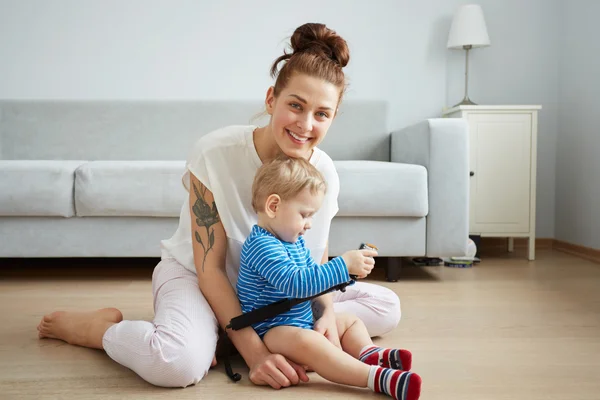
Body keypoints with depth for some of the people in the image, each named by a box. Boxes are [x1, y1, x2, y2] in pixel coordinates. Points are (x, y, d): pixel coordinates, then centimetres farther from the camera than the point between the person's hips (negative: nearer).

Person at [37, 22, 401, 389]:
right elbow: (209, 269, -23)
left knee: (387, 308, -2)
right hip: (192, 273, -5)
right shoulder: (215, 153, -26)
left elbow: (316, 261, -3)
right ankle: (102, 325, -3)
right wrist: (254, 351, -30)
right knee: (180, 362, -38)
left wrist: (327, 315, -24)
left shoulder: (324, 171, -14)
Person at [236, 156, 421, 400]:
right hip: (273, 330, -11)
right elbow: (295, 283, -33)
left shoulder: (295, 241, 10)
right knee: (306, 341, -39)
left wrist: (348, 272, 4)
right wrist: (343, 265, -32)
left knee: (350, 321, 16)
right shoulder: (262, 245, -22)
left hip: (304, 321, 11)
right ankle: (378, 377, -50)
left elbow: (311, 272, 22)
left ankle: (369, 355, -14)